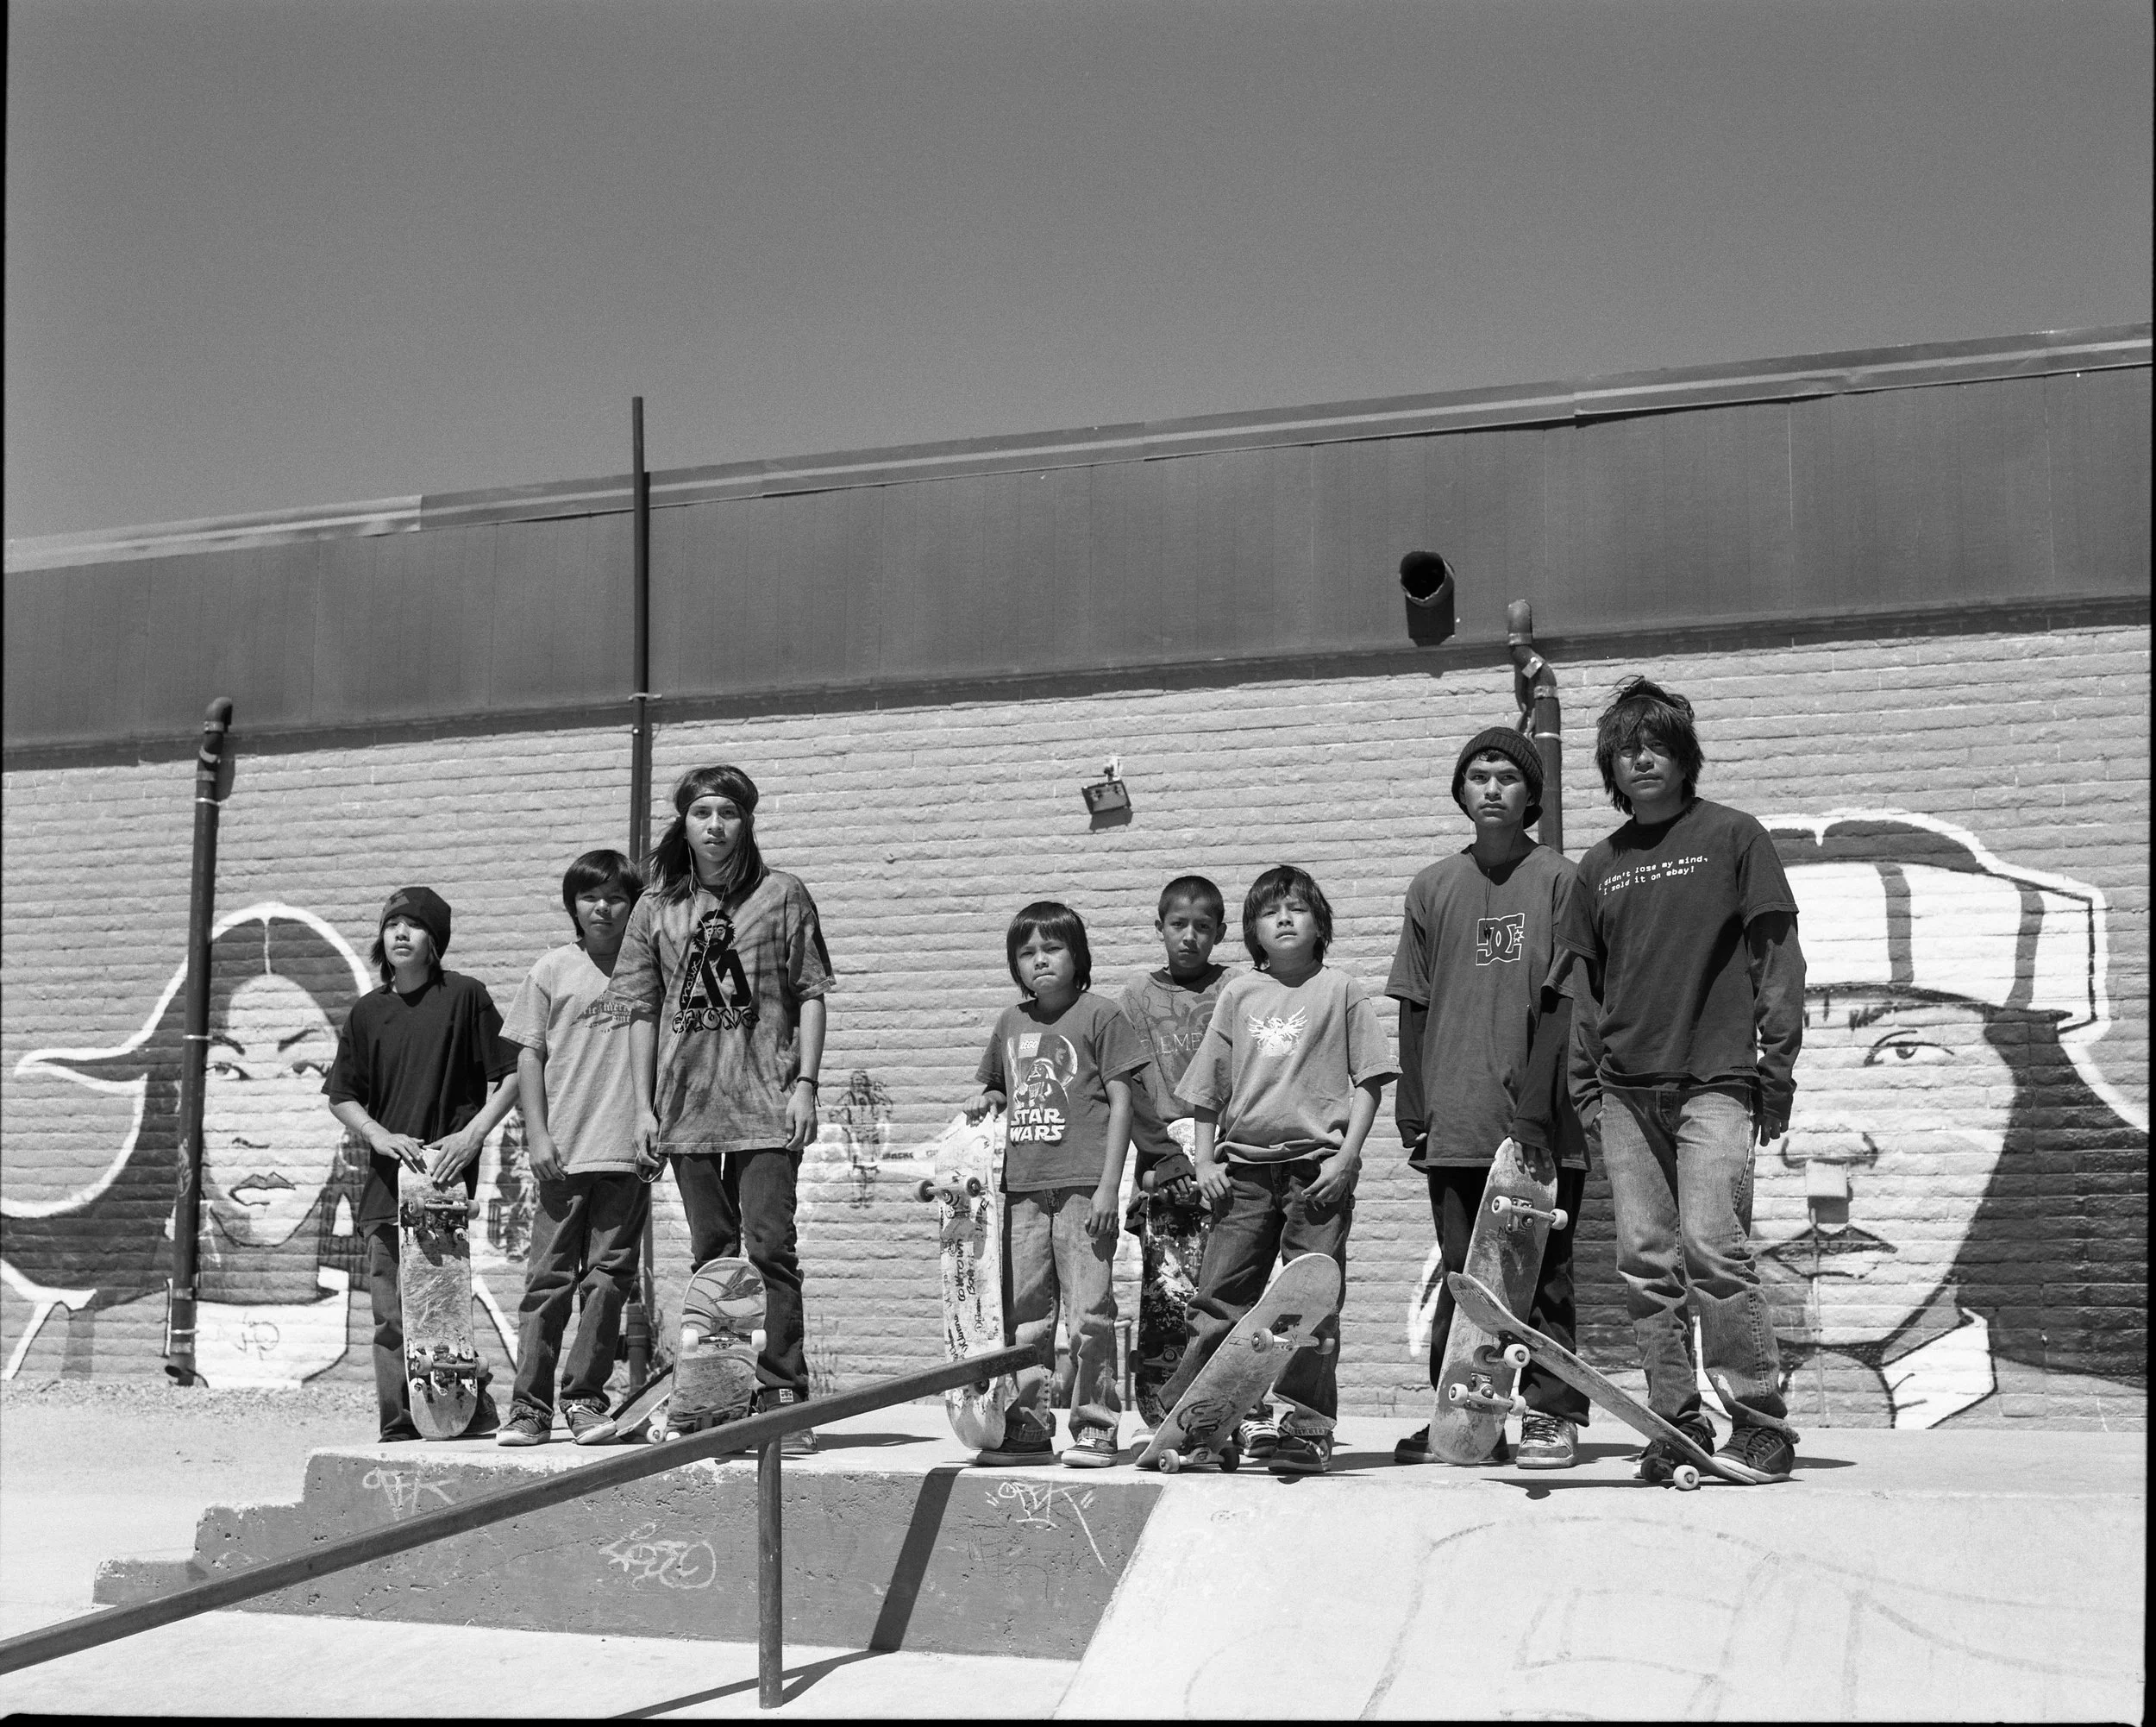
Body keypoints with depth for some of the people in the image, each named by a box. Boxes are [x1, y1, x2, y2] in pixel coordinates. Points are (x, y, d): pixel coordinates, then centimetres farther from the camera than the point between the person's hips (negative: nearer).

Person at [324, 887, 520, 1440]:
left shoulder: (464, 996, 0)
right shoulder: (367, 1011, 12)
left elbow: (512, 1076, -1)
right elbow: (341, 1096, 14)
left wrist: (471, 1135, -12)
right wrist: (380, 1136, -4)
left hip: (448, 1176, -5)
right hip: (387, 1185, 5)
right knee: (391, 1317, 4)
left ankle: (479, 1421, -2)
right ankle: (399, 1431, 10)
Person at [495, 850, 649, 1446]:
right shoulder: (554, 970, 6)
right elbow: (530, 1055, 6)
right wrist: (537, 1134, -2)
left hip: (627, 1151, 1)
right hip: (564, 1152, 0)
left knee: (609, 1277, 2)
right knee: (548, 1276, 0)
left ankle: (584, 1397, 12)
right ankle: (530, 1404, 5)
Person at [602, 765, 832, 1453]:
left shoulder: (783, 895, 4)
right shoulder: (657, 908, 10)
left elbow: (810, 994, 3)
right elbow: (642, 1011, 11)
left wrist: (805, 1083, -5)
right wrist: (644, 1106, 5)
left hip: (765, 1102, -3)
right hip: (687, 1106, 3)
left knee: (769, 1247, -9)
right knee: (710, 1255, 8)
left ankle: (782, 1395, -6)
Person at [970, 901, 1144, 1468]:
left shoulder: (1098, 1015, 0)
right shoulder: (1010, 1023, 15)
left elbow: (1120, 1101, -2)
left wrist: (1108, 1185, -9)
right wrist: (988, 1099, 3)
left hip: (1082, 1186, -5)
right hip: (1021, 1187, 5)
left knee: (1088, 1310, -4)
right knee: (1020, 1313, 6)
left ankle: (1094, 1426, 3)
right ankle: (1025, 1425, 14)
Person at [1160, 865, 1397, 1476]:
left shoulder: (1341, 992, 4)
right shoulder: (1237, 994, 13)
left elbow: (1368, 1081, 1)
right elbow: (1209, 1086, 16)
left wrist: (1346, 1156, -9)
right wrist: (1205, 1160, 8)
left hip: (1316, 1165, -3)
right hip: (1243, 1166, 3)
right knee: (1219, 1297, 3)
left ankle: (1307, 1430, 4)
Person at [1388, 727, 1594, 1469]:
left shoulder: (1557, 879, 2)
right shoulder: (1433, 887, 12)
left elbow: (1569, 1000, -2)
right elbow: (1414, 1008, 13)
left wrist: (1545, 1096, -11)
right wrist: (1413, 1112, 8)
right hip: (1454, 1125, 3)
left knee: (1542, 1272, 1)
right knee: (1460, 1275, 5)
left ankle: (1551, 1412, 8)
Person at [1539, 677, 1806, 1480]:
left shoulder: (1732, 836, 4)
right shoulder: (1601, 863, 16)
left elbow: (1777, 954, 1)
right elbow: (1579, 976, 18)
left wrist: (1777, 1064, -6)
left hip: (1714, 1079, -5)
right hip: (1626, 1085, 5)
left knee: (1713, 1249, -14)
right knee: (1646, 1263, 2)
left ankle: (1762, 1422, -7)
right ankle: (1676, 1422, 8)